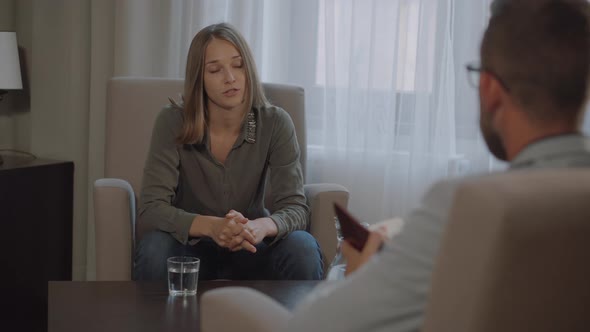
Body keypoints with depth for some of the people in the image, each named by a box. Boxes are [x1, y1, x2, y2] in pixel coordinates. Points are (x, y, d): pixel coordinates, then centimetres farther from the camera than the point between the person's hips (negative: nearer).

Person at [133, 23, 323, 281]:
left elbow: (295, 208, -15)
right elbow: (151, 210, -21)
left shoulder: (275, 124, -11)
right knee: (154, 248, -34)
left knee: (303, 248, -29)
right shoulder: (172, 123, -14)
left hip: (248, 250, 1)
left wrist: (262, 227, -40)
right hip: (191, 248, -1)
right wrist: (211, 226, -41)